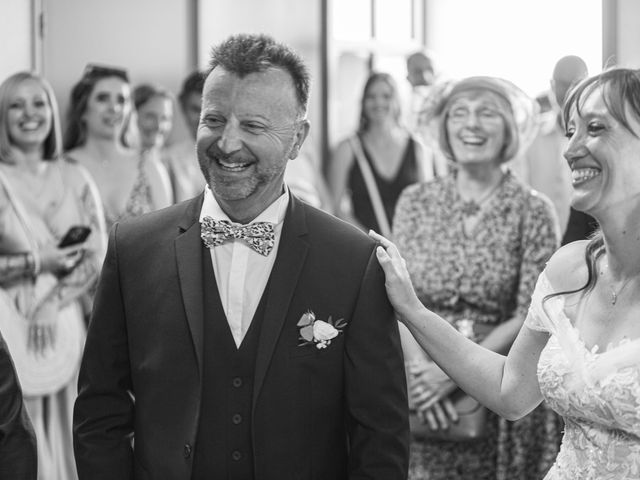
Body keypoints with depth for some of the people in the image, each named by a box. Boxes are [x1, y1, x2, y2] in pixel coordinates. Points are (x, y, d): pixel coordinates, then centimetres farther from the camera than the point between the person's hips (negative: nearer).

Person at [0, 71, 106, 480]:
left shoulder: (74, 178, 7)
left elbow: (98, 255, 3)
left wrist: (51, 305, -8)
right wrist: (37, 263, -12)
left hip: (64, 322, 3)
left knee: (62, 433, 6)